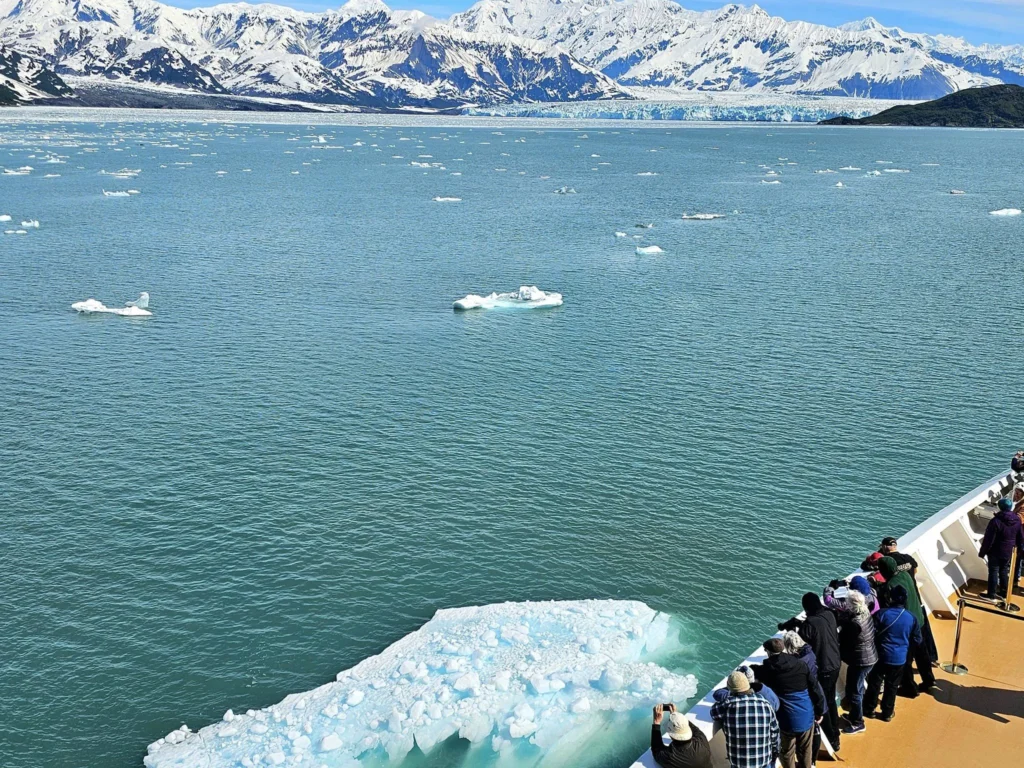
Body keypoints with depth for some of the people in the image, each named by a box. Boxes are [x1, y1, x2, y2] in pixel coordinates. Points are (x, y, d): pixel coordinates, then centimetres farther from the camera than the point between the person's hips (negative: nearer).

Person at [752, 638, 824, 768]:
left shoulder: (766, 670, -11)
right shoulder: (800, 664, -5)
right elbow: (815, 688, -1)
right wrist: (820, 711, 9)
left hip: (786, 719, -3)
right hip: (806, 716, 3)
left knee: (786, 752, 16)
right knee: (805, 750, 20)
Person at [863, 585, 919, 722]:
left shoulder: (883, 614, -14)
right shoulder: (911, 618, -5)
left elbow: (873, 634, -10)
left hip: (882, 655, -2)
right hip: (900, 658, 2)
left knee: (874, 683, 12)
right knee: (892, 686, 13)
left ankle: (869, 709, 22)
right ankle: (887, 713, 21)